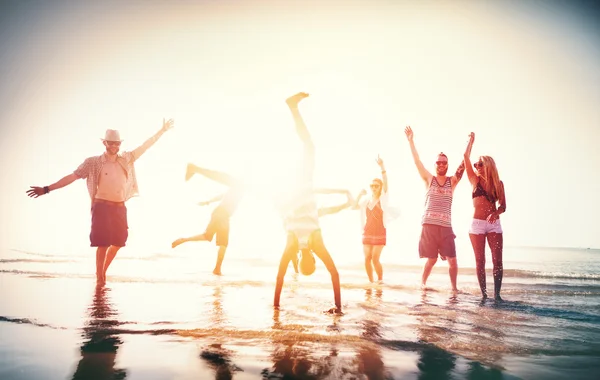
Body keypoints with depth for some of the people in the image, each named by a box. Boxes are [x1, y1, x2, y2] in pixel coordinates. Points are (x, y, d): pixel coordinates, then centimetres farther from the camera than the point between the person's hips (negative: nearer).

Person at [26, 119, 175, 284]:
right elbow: (72, 177, -6)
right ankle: (99, 278, 5)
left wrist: (162, 131, 12)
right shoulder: (93, 162, -5)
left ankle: (103, 271, 33)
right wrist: (47, 189, -11)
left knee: (118, 242, 11)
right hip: (102, 207, -5)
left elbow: (145, 146, 12)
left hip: (120, 208, 5)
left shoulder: (126, 159, 6)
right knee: (103, 243, -7)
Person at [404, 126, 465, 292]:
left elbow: (464, 163, 3)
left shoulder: (452, 181, 11)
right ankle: (422, 283, 23)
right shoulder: (429, 179, 7)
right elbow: (417, 161, 1)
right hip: (429, 225, -1)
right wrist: (410, 140, -3)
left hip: (446, 226, 1)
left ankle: (454, 287, 13)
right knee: (431, 259, 3)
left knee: (452, 260, -3)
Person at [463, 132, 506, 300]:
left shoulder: (498, 183, 6)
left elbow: (503, 206, 1)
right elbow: (466, 157, -2)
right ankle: (484, 294, 4)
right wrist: (471, 140, 7)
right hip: (477, 224, 0)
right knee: (480, 261, 0)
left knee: (497, 261, -6)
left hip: (494, 224, 0)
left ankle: (497, 294, -1)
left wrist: (495, 213, -19)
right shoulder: (475, 180, 6)